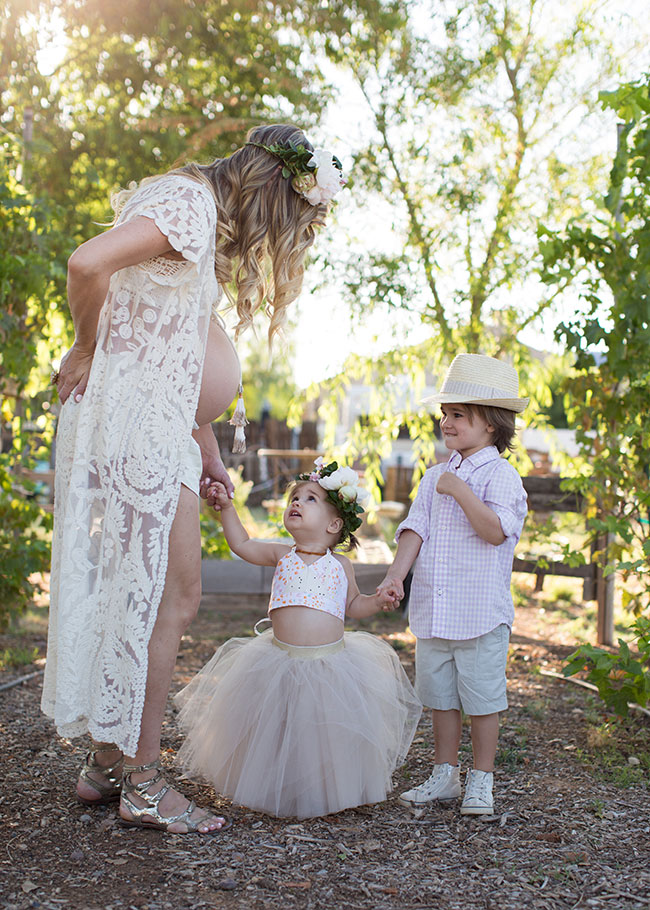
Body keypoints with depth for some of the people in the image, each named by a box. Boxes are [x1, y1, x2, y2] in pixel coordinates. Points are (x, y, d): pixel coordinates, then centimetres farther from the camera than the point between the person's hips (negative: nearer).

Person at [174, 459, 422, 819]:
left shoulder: (340, 565, 4)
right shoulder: (281, 556, 5)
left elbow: (352, 606, 14)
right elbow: (242, 545, 10)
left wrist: (377, 600, -4)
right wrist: (226, 507, 4)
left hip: (331, 664, -1)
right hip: (282, 662, 1)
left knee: (329, 736, 6)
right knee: (279, 735, 8)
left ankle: (327, 795, 25)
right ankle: (277, 793, 28)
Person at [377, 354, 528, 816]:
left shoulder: (500, 475, -9)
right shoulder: (436, 476, 11)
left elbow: (496, 531, -22)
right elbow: (416, 529, 7)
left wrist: (460, 491, -22)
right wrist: (396, 575, -5)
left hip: (481, 613, -6)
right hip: (433, 612, 6)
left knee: (481, 697, 4)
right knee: (441, 696, 14)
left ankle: (481, 782, 18)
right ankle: (445, 775, 26)